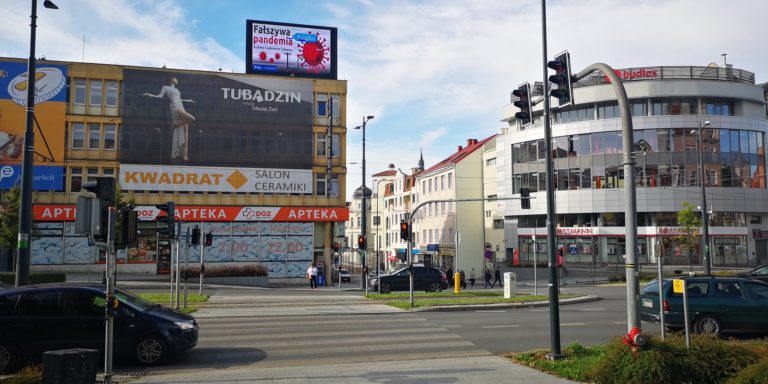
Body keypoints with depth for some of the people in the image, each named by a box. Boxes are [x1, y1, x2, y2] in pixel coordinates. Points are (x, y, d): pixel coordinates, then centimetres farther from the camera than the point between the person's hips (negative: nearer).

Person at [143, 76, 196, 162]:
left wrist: (188, 100, 47)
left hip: (182, 108, 7)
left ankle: (184, 154, -8)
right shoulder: (165, 87, 12)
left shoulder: (176, 89, 30)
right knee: (191, 118, -31)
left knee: (185, 131, -4)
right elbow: (160, 96, 4)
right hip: (175, 108, -7)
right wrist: (149, 95, -10)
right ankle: (174, 124, -10)